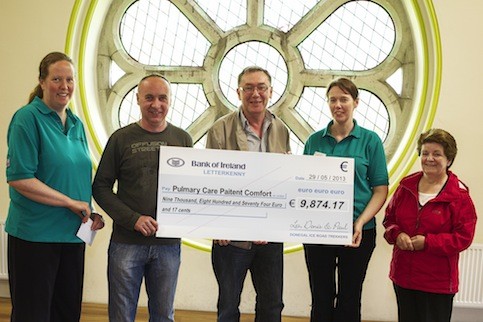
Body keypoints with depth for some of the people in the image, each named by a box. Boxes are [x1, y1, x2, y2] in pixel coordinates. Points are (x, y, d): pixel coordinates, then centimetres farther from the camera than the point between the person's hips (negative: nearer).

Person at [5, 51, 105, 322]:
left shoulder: (77, 124, 11)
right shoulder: (28, 118, -9)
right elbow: (18, 178, -17)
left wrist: (90, 213, 3)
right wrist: (71, 202, -17)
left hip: (73, 234, 7)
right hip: (35, 235, -6)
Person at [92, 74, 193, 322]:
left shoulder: (182, 139, 6)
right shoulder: (121, 138, -1)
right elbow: (101, 187, -2)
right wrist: (133, 218, -14)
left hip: (169, 243, 2)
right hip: (126, 242, -2)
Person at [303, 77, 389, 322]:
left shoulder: (370, 140, -1)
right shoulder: (314, 140, 6)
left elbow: (380, 189, -3)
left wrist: (361, 223, -16)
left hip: (357, 231, -1)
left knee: (349, 298, 10)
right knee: (321, 298, 9)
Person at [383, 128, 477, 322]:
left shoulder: (459, 195, -10)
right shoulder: (407, 186, 5)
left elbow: (464, 237, -12)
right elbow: (389, 218, 12)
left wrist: (427, 242, -19)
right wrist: (397, 234, -9)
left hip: (437, 282, -4)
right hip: (403, 275, 5)